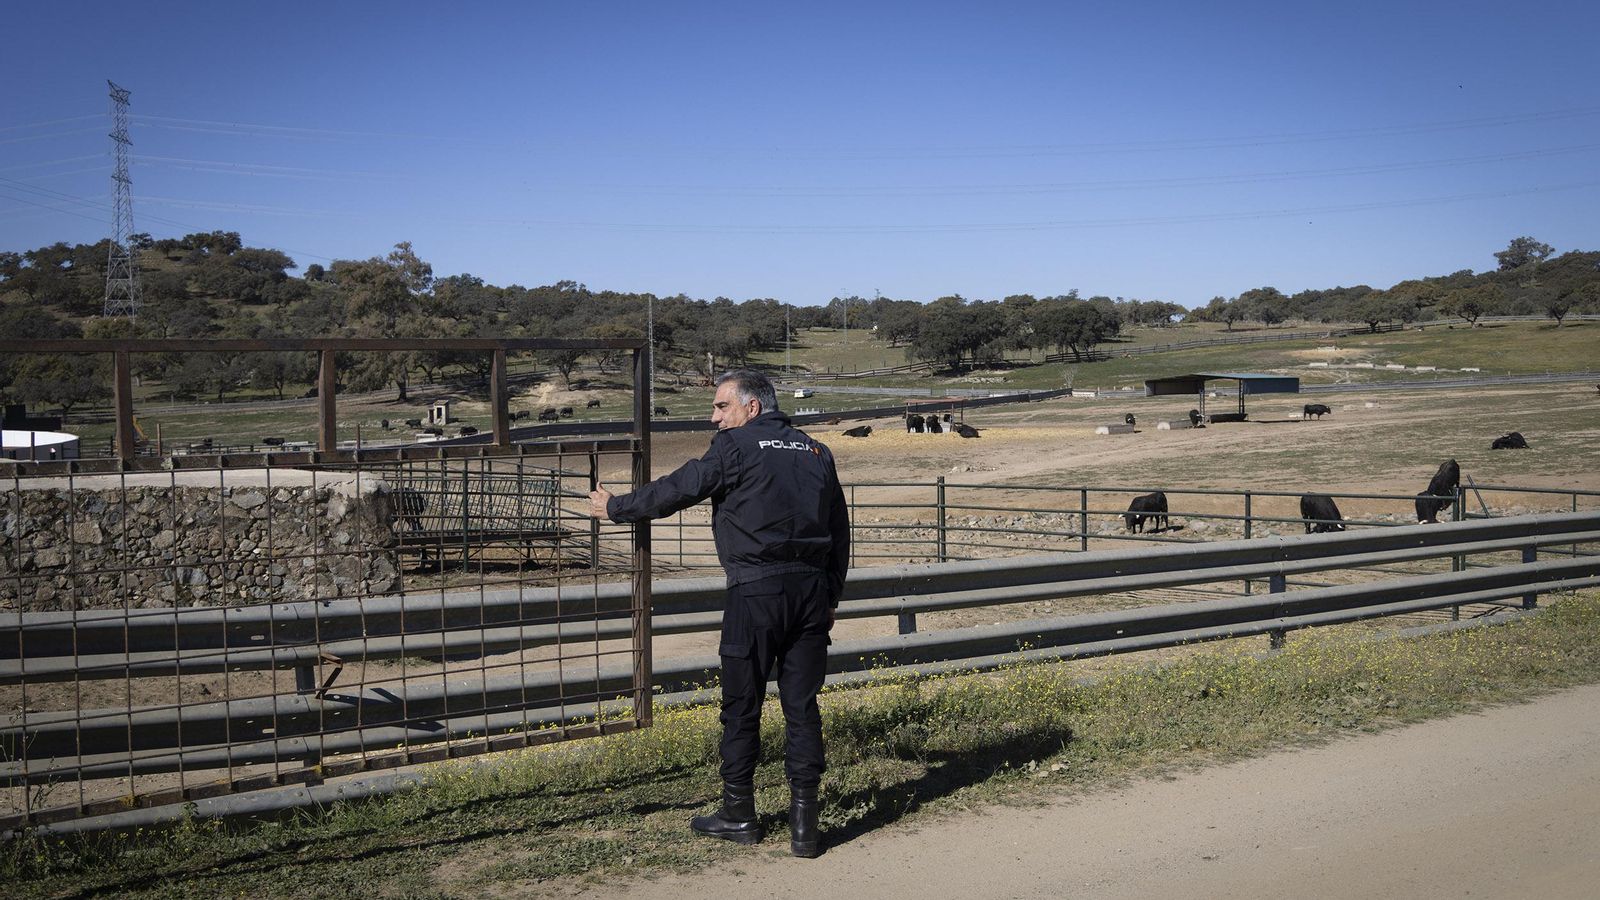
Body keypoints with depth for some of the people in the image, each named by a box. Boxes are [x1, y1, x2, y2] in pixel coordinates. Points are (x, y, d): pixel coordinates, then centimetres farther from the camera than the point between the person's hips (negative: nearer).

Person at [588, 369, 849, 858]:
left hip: (757, 592, -5)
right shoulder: (816, 452, 15)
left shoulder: (738, 446, -3)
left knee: (741, 706, 7)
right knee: (802, 705, 7)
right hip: (812, 589, 6)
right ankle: (804, 823, 6)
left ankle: (738, 815, 17)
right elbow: (840, 532, 16)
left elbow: (675, 490, -1)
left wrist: (614, 507, 13)